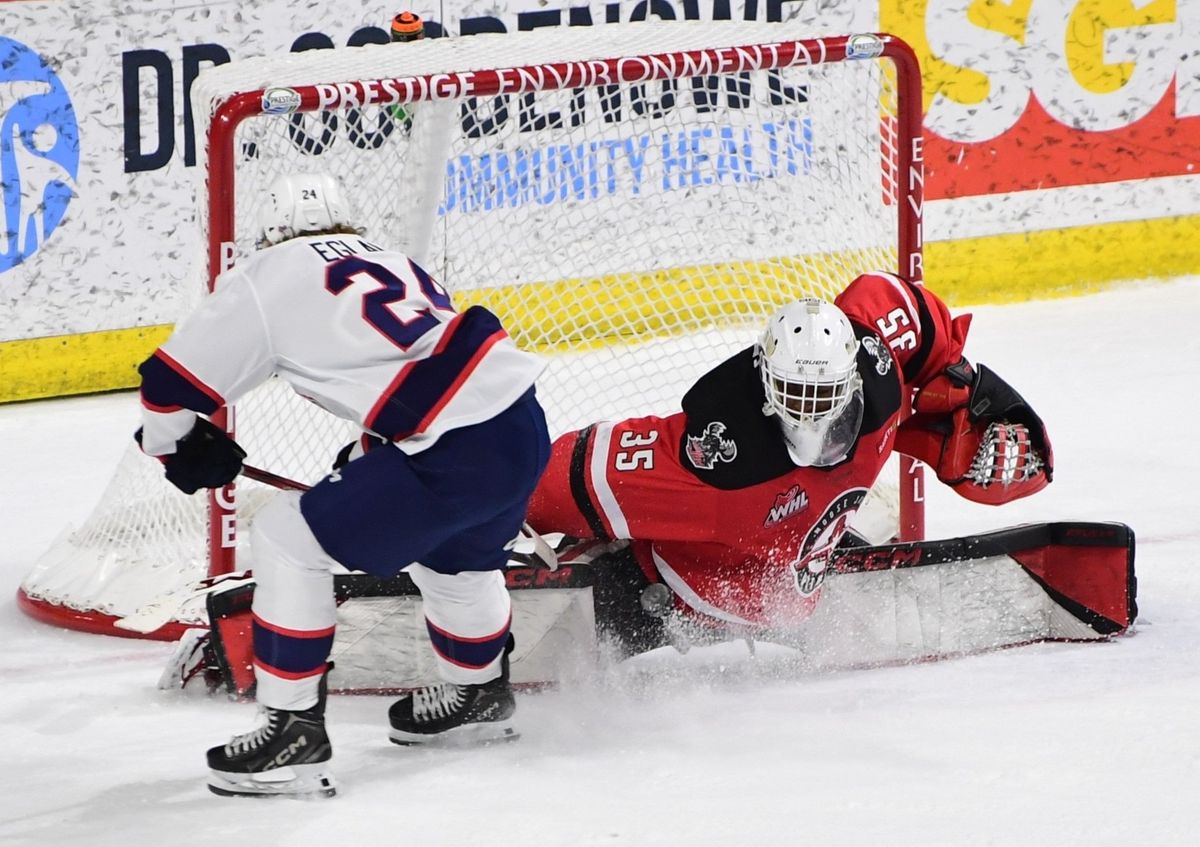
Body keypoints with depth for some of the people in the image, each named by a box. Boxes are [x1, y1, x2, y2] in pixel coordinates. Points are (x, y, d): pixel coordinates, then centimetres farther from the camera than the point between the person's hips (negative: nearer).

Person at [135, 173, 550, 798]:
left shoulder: (266, 278, 5)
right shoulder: (389, 263, 26)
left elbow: (172, 383, 11)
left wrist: (179, 447, 31)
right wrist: (364, 465, 46)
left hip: (457, 454, -8)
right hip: (524, 429, 8)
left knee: (287, 538, 2)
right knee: (454, 553, 36)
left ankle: (293, 732, 2)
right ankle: (480, 693, 58)